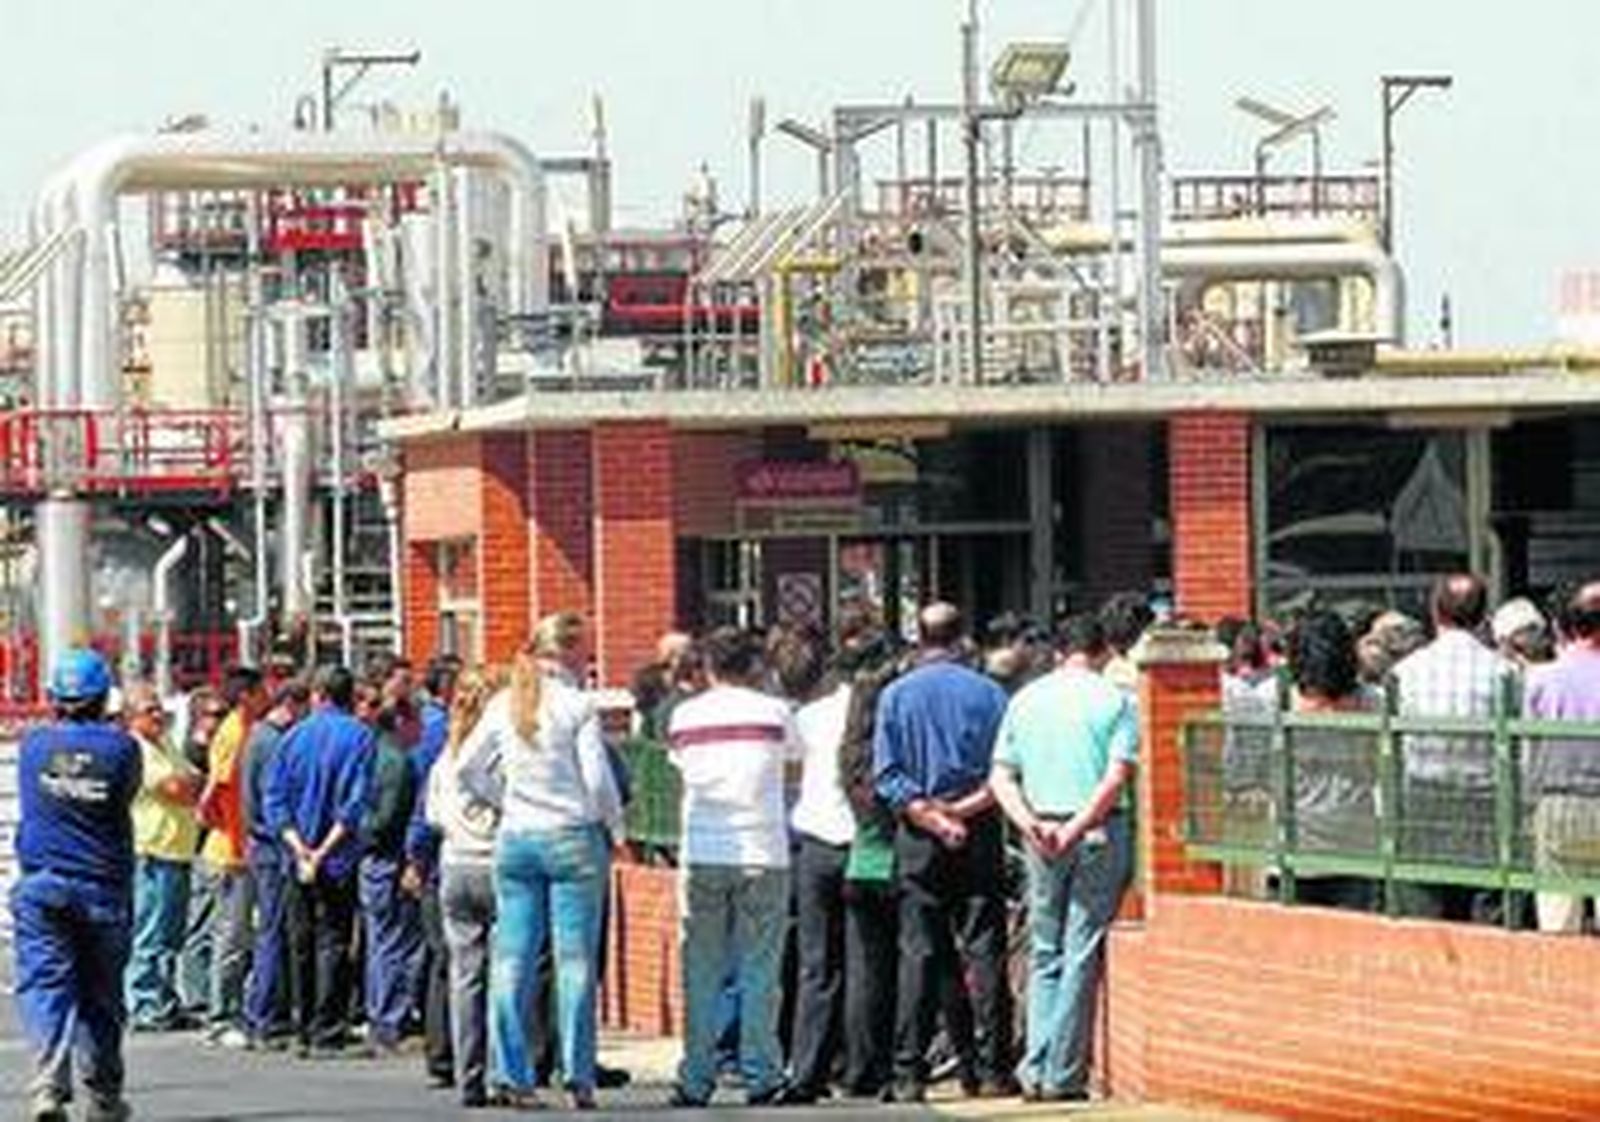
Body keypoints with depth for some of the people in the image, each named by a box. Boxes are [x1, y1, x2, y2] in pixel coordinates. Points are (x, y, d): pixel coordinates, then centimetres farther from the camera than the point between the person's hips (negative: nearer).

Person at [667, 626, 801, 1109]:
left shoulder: (684, 716, 5)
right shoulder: (773, 712, 1)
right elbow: (795, 756, 15)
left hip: (702, 855, 1)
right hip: (763, 852, -1)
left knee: (701, 973, 5)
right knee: (759, 971, 2)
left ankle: (696, 1080, 2)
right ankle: (760, 1076, -1)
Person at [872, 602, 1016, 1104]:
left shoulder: (895, 696, 2)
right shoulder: (988, 693, 0)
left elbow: (886, 775, -5)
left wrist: (928, 814, -8)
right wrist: (966, 807, -5)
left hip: (918, 838, 1)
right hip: (980, 835, -1)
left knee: (918, 954, 1)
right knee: (985, 951, 2)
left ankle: (909, 1074, -2)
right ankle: (992, 1069, 0)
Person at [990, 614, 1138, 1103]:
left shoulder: (1025, 700, 10)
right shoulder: (1115, 701, -1)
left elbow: (1001, 777, 4)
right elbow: (1117, 777, -12)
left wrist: (1030, 824, -5)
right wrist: (1077, 828, -12)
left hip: (1041, 836, 3)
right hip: (1099, 831, -3)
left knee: (1045, 953, 12)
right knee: (1083, 953, 1)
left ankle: (1037, 1069, 4)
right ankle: (1064, 1073, 0)